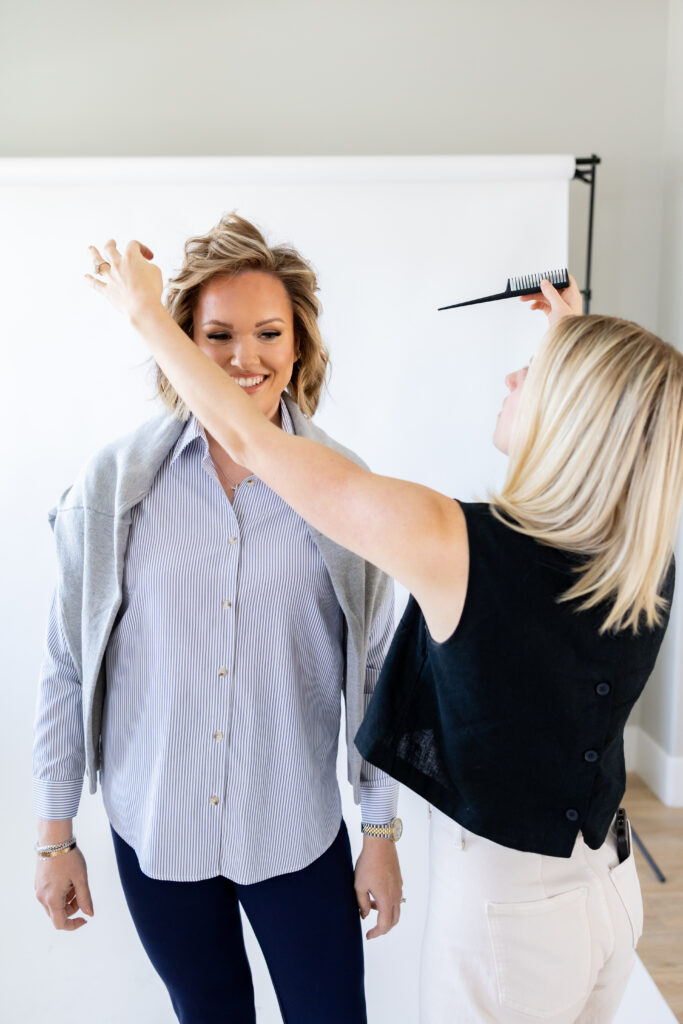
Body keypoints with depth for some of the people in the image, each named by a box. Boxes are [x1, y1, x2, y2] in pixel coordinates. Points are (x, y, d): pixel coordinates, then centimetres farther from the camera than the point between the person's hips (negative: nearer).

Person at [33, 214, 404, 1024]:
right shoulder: (114, 485, -9)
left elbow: (373, 668, -3)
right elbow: (68, 667, -2)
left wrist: (383, 832, 1)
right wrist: (54, 835, 2)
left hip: (299, 833, 0)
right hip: (152, 832, 1)